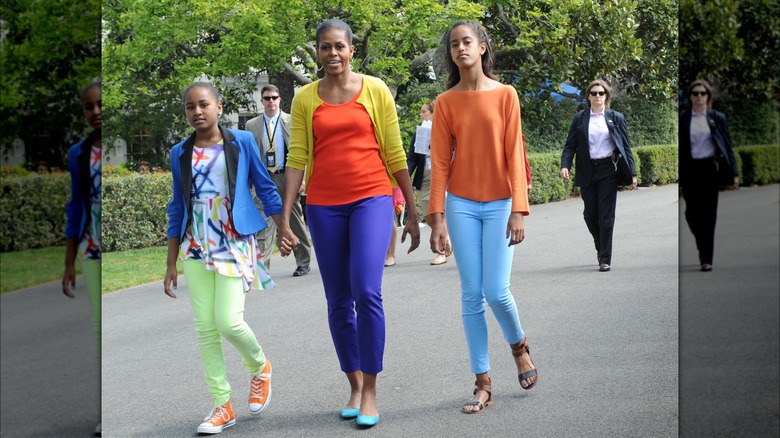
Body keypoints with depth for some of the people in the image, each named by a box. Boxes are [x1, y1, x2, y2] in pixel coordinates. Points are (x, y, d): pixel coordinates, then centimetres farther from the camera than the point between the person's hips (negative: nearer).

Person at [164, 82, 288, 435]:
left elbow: (265, 187, 4)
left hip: (234, 243, -3)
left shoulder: (242, 142, -2)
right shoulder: (180, 154, 6)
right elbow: (178, 209, 10)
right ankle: (222, 405, 9)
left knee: (229, 321, -13)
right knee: (205, 327, 0)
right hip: (196, 247, 3)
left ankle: (259, 366, 18)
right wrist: (171, 264, 10)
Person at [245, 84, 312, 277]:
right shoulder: (252, 125, 8)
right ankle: (261, 266, -9)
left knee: (296, 222, 7)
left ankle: (303, 263, 18)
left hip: (287, 177, -1)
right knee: (264, 224, -7)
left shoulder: (292, 121, 4)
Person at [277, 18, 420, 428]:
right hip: (324, 206, 2)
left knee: (367, 292, -16)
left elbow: (394, 153, 4)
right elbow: (297, 159, 4)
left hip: (371, 199, -2)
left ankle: (370, 391, -5)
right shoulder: (305, 98, 6)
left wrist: (412, 213, 4)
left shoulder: (375, 90, 2)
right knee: (338, 301, 6)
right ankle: (354, 384, 21)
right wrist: (285, 217, -3)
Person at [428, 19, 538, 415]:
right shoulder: (446, 102, 2)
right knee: (471, 296, 2)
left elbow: (514, 154, -4)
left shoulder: (504, 95, -1)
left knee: (496, 292, -9)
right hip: (461, 204, 2)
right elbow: (439, 161, 1)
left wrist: (519, 210, -11)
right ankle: (483, 383, 8)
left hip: (499, 204, -2)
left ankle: (519, 346, 24)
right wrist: (437, 217, -5)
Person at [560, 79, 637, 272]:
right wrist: (565, 165, -14)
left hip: (608, 171, -2)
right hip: (587, 171, 2)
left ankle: (605, 259, 0)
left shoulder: (616, 118, 6)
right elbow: (570, 145, 4)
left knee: (606, 215, -4)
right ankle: (601, 247, 31)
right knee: (590, 214, 5)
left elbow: (625, 146, 5)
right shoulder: (579, 119, 7)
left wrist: (632, 173, 0)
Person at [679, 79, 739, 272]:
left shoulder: (717, 118, 5)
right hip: (690, 170, 1)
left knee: (708, 214, -3)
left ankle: (707, 259, 1)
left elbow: (727, 146, 6)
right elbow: (677, 148, 5)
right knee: (692, 213, 0)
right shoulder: (682, 118, 5)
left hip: (710, 169, -1)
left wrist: (733, 173, 1)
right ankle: (703, 246, 28)